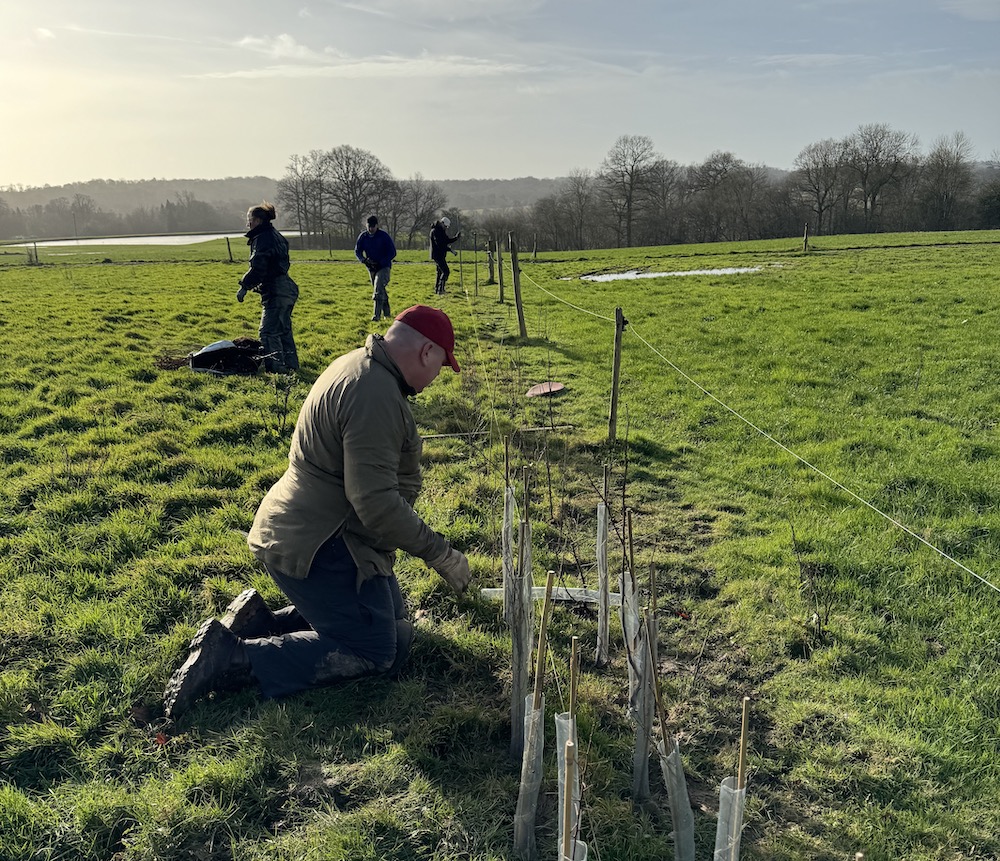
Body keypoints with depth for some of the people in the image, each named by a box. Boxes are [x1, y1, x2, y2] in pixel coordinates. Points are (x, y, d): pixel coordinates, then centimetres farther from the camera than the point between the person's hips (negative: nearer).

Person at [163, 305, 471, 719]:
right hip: (317, 545, -11)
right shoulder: (375, 394, -23)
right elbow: (376, 501, -28)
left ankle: (260, 621, 13)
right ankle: (232, 658, -9)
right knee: (373, 652, -4)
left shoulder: (356, 364, 11)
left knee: (391, 621, 19)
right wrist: (440, 553, -17)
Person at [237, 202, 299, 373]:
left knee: (268, 332, -8)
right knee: (283, 330, 17)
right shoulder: (275, 236, 19)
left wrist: (244, 286, -12)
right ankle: (291, 364, 23)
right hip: (287, 289, 10)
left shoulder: (263, 238, -12)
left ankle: (277, 368, -10)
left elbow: (258, 267, -20)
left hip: (276, 292, -10)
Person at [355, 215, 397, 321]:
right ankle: (387, 313, 29)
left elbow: (392, 253, -11)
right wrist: (364, 260, -15)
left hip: (384, 267, -5)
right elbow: (357, 251, 6)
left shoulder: (384, 236, -13)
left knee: (378, 290, -19)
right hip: (371, 268, 5)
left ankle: (377, 314, -23)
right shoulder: (363, 236, 0)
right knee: (381, 291, 15)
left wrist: (380, 263, -17)